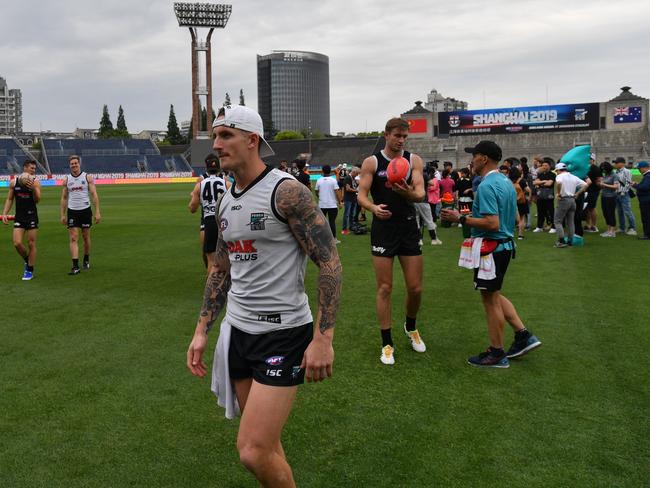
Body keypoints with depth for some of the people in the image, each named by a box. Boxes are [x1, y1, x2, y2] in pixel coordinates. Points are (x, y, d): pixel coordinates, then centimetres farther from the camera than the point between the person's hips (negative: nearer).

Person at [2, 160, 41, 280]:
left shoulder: (35, 182, -3)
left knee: (31, 244, 1)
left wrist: (33, 189, -29)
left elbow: (37, 200, -12)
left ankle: (30, 270, 12)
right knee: (17, 243, -8)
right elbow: (9, 199, 11)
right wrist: (4, 214, 2)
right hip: (19, 217, 2)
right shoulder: (13, 182, 5)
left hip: (32, 216, -2)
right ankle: (27, 261, 20)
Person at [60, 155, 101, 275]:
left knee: (86, 237, 10)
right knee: (73, 238, -7)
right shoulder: (66, 180, 5)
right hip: (72, 211, 1)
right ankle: (75, 266, -10)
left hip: (85, 210, -1)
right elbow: (64, 198, 10)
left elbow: (94, 195, -4)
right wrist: (63, 215, 5)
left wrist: (97, 212, -10)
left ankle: (86, 260, 31)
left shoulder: (87, 177, -2)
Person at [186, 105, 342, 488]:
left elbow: (330, 263, -16)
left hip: (284, 334, -7)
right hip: (239, 331, 8)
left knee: (254, 452, -11)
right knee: (264, 443, 16)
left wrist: (323, 338, -20)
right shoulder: (226, 203, 10)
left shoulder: (286, 191, -14)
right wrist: (202, 331, 15)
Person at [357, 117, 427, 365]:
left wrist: (409, 193, -33)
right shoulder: (371, 162, -1)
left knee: (415, 288, 6)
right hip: (383, 229, -2)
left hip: (409, 228, 2)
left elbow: (421, 194, -9)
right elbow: (361, 195, -7)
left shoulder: (414, 160, 2)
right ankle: (387, 344, 13)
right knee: (384, 288, 1)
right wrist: (374, 207, -29)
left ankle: (411, 327, 36)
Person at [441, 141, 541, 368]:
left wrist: (461, 218, -20)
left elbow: (492, 223, -27)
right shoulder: (506, 181, 11)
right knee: (494, 296, 22)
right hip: (505, 245, 10)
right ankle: (523, 335, 22)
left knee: (491, 300, 3)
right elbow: (514, 218, 18)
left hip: (491, 248, -10)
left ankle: (497, 354, 15)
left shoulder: (487, 186, -20)